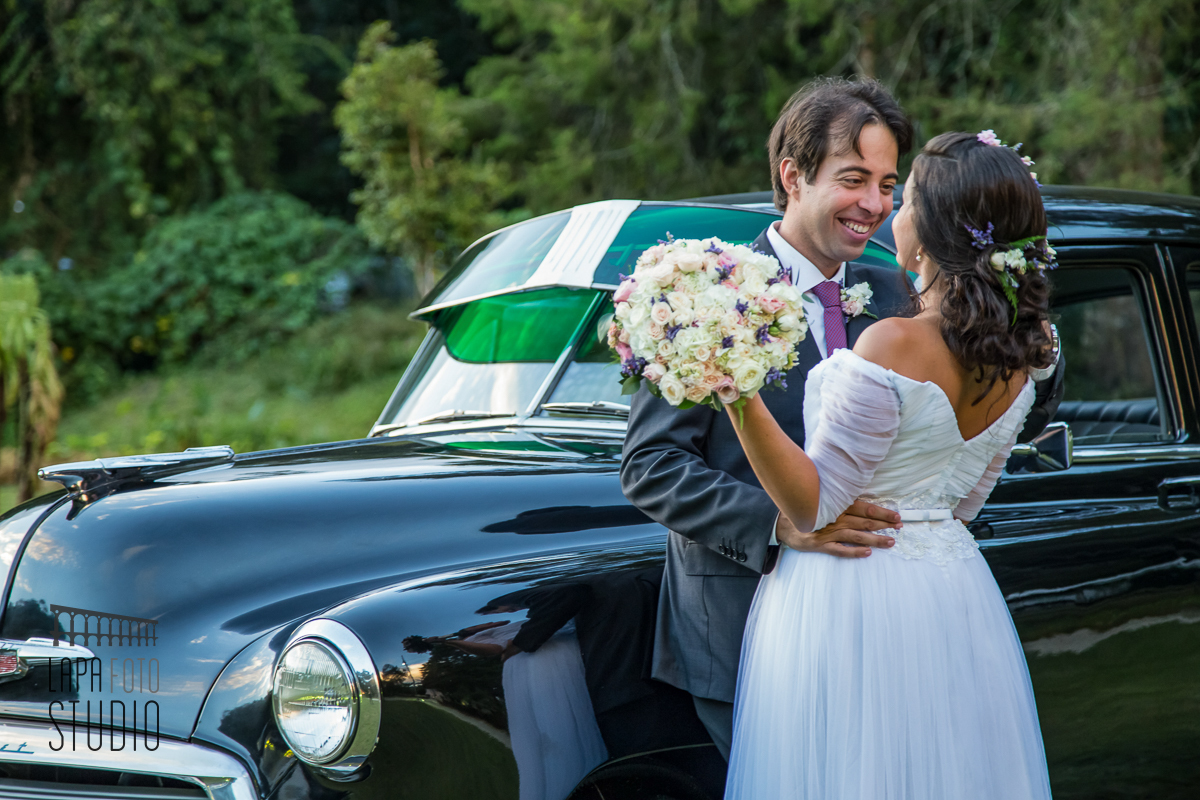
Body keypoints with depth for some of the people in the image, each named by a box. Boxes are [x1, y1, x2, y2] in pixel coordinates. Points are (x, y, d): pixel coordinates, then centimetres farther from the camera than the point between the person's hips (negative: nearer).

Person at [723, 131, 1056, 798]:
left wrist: (740, 395, -28)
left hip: (853, 603, -7)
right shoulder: (1016, 361, 0)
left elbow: (811, 505, -19)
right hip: (956, 593, 7)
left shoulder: (894, 347, -23)